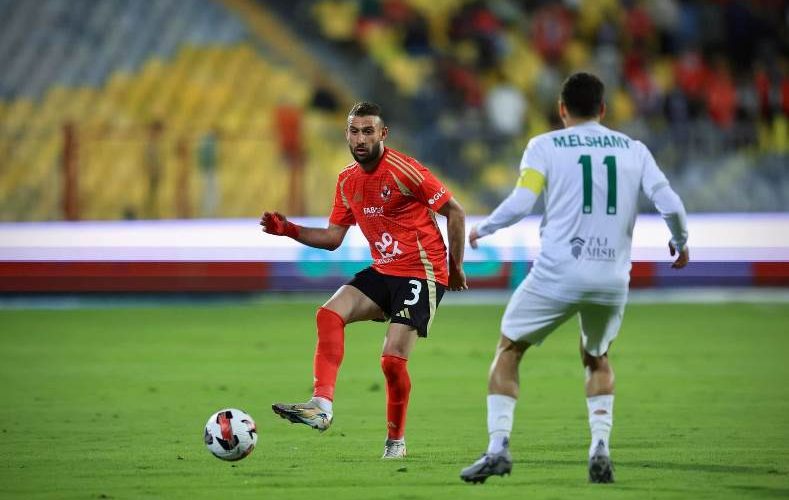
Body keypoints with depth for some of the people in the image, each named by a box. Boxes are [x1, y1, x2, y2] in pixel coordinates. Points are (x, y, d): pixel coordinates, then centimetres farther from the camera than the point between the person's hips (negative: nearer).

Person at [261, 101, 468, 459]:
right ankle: (322, 406, -24)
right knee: (329, 314, -15)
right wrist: (288, 230, 0)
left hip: (422, 274, -7)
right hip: (383, 271, 7)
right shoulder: (348, 180, 8)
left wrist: (455, 266, -5)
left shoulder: (403, 170, -14)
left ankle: (395, 440, 9)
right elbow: (332, 238, 14)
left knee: (393, 359, -13)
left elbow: (454, 211, -9)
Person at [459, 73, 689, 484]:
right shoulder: (634, 150, 9)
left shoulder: (545, 146, 2)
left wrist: (481, 229, 8)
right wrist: (680, 242, 20)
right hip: (613, 277, 3)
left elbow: (520, 204, -9)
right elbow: (670, 204, 1)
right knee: (597, 359, 26)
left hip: (557, 275, -3)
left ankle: (498, 446, -1)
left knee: (507, 351, 13)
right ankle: (600, 446, 6)